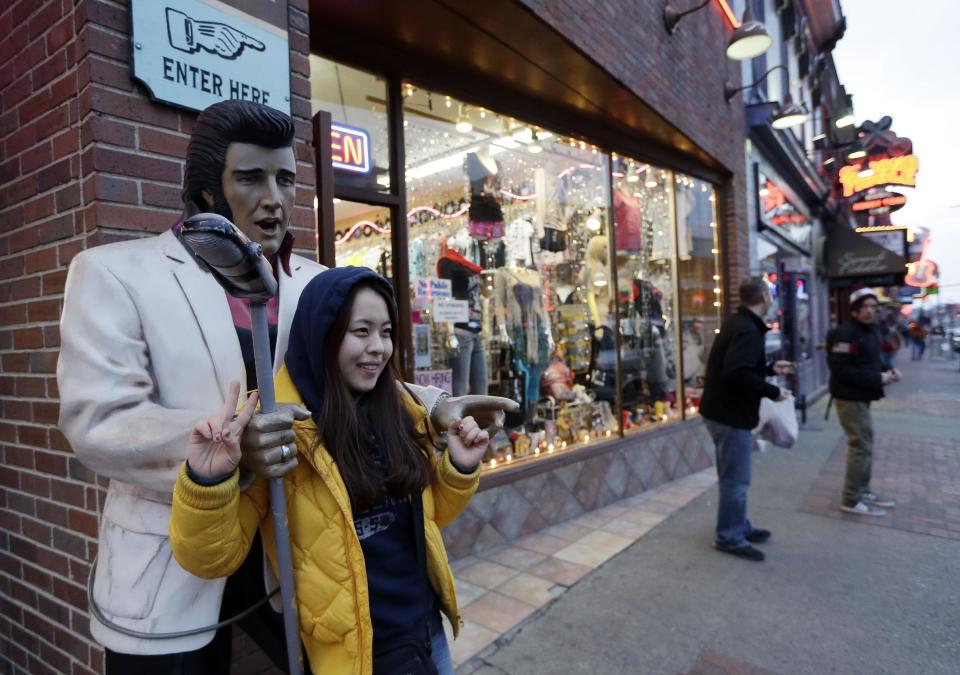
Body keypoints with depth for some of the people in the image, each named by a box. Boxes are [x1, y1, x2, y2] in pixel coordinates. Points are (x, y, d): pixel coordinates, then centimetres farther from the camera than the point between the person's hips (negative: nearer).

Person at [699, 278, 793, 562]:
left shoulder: (737, 323, 12)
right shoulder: (747, 330, -21)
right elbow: (737, 374, -33)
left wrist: (771, 369, 19)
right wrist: (772, 391, -21)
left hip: (723, 410, 11)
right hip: (731, 414, -11)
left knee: (733, 477, 21)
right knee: (736, 479, 1)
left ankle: (739, 527, 35)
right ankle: (729, 537, 13)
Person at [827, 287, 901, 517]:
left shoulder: (871, 330, 11)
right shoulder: (845, 333, -20)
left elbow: (870, 361, 19)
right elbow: (840, 369, -26)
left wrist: (887, 370, -2)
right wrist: (878, 378, -24)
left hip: (861, 395, 10)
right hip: (850, 397, -10)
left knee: (864, 445, 19)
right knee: (862, 447, -5)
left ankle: (862, 491, 33)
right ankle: (852, 500, 6)